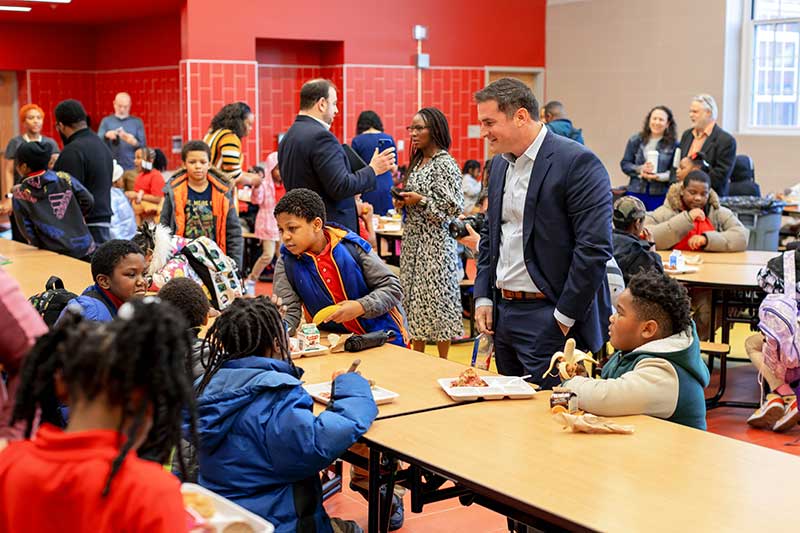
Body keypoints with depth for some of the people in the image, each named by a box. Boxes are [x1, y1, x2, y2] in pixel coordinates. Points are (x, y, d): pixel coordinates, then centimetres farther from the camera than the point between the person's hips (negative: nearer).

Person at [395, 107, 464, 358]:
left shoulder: (445, 164, -12)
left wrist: (420, 200, -18)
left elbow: (454, 207, -17)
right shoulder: (417, 162, 14)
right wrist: (403, 202, 3)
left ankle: (442, 362, 8)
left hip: (435, 243, -9)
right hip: (413, 239, 9)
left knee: (436, 299, -2)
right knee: (414, 299, 11)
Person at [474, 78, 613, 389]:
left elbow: (595, 248, -18)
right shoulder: (500, 164, 12)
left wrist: (564, 317, -16)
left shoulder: (577, 163, -14)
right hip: (503, 313, 8)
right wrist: (483, 297, 10)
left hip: (549, 319, -8)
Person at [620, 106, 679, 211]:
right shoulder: (635, 140, 6)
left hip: (660, 194, -1)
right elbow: (625, 164, 7)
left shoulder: (673, 144, 0)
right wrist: (639, 169, -11)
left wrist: (659, 176, -19)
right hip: (636, 192, 1)